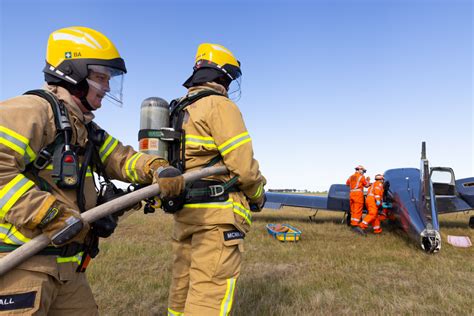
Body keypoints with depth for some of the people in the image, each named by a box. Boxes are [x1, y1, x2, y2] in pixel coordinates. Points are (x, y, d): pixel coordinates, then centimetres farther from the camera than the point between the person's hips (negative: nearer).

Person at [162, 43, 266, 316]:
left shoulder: (180, 111, 18)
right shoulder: (220, 105, -8)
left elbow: (183, 163, 15)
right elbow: (243, 163, -15)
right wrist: (258, 195, 2)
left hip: (184, 211, 9)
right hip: (217, 214, -9)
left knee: (183, 289, 17)